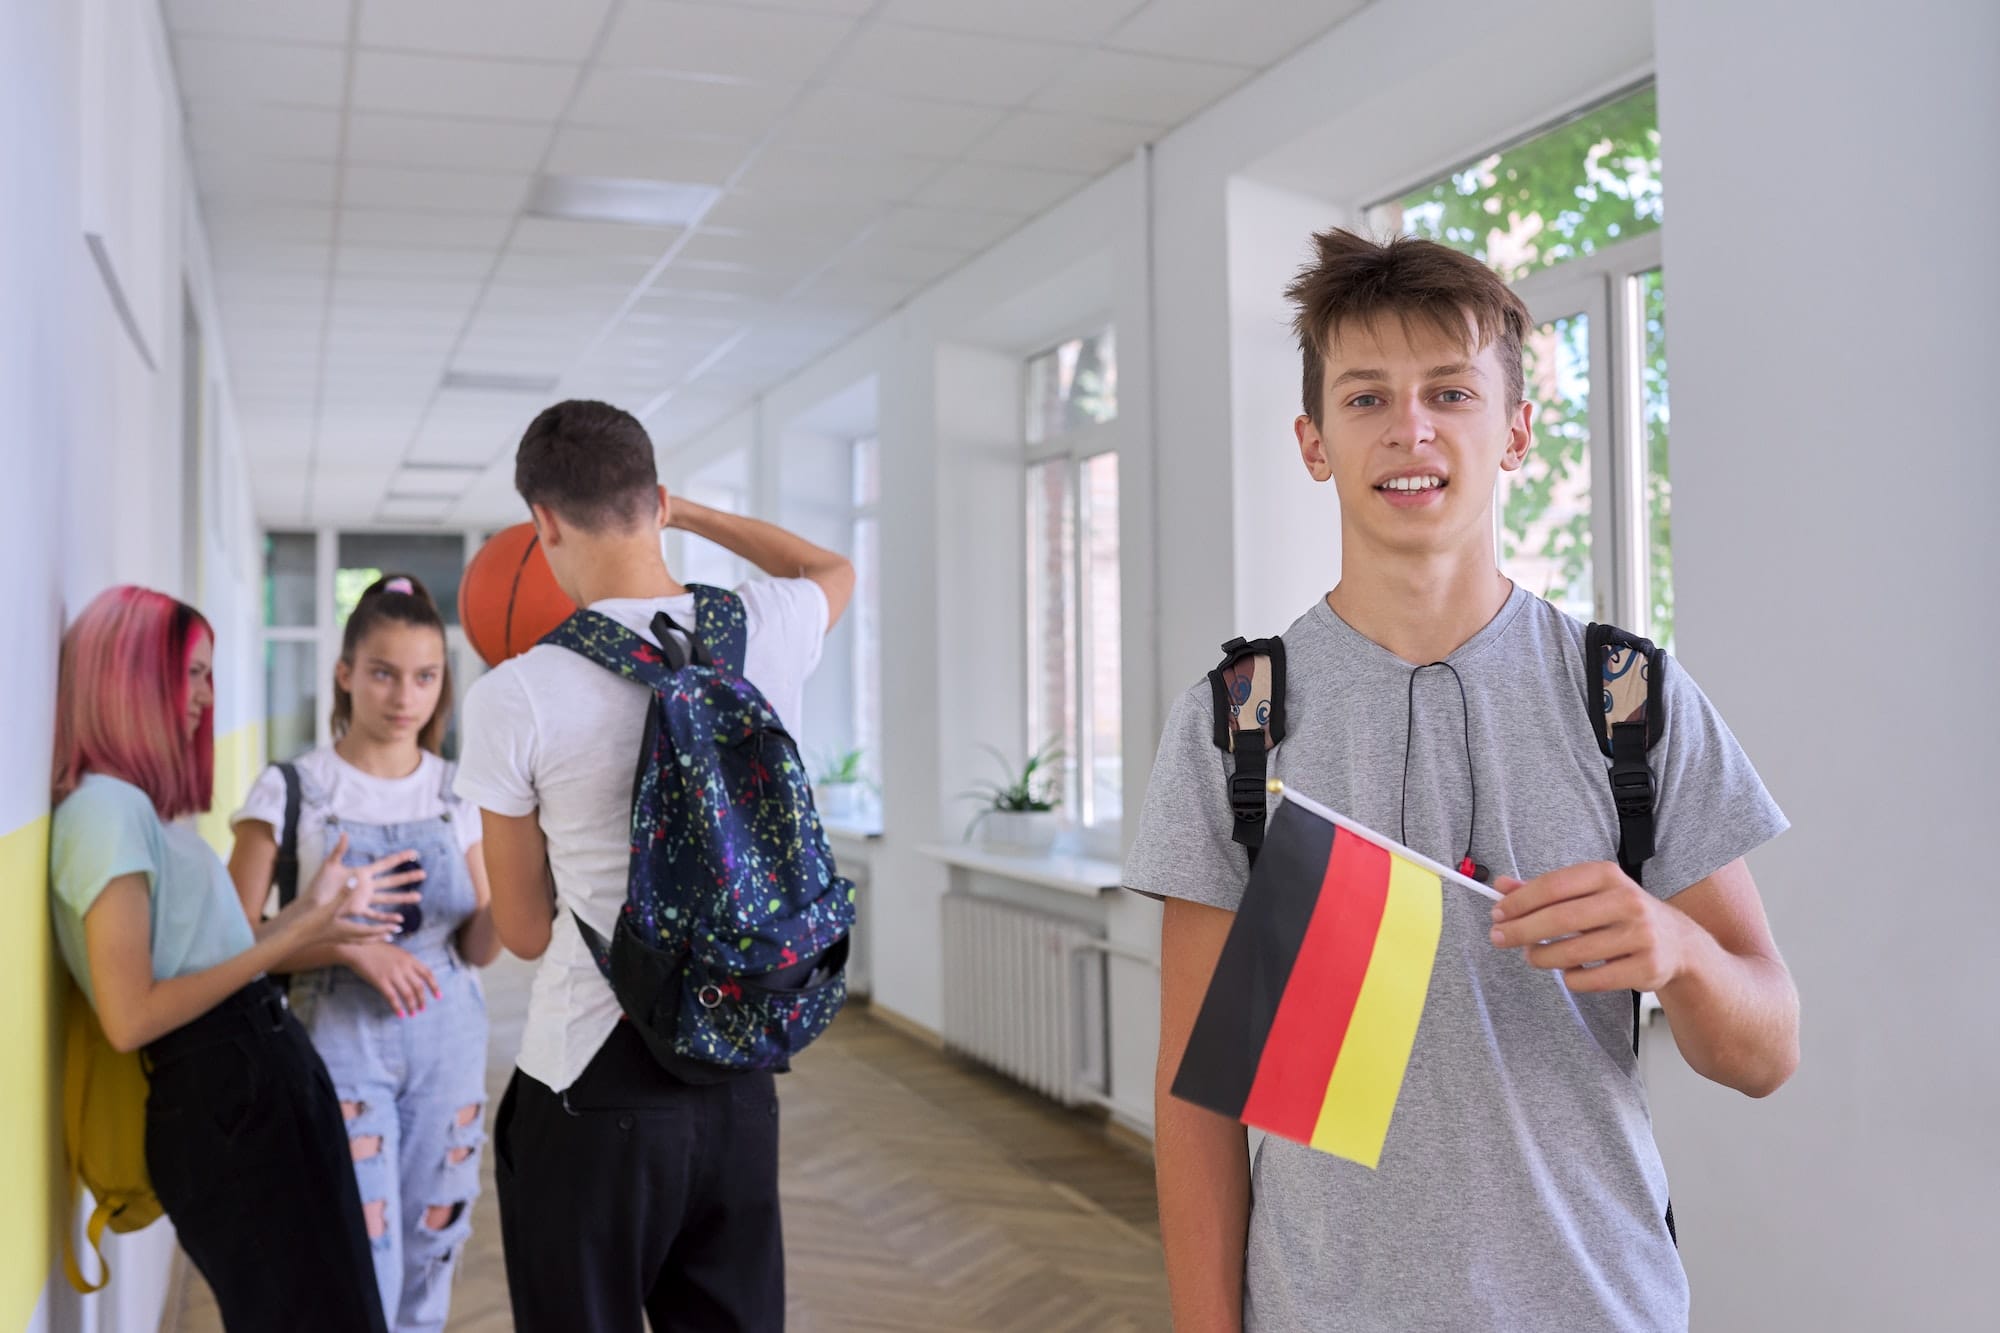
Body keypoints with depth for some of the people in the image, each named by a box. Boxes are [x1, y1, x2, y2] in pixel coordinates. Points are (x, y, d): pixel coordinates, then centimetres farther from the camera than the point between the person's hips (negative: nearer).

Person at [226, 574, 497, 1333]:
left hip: (447, 1037, 4)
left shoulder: (456, 793, 4)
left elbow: (478, 949, 3)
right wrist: (348, 945, -20)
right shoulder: (291, 789, -6)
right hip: (342, 1040, -3)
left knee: (431, 1252, 12)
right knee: (360, 1271, -6)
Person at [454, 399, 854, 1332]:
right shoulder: (768, 630, -4)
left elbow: (525, 931, -1)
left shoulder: (512, 699, -14)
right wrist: (685, 512, 28)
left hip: (592, 1090, -3)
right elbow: (836, 570, 23)